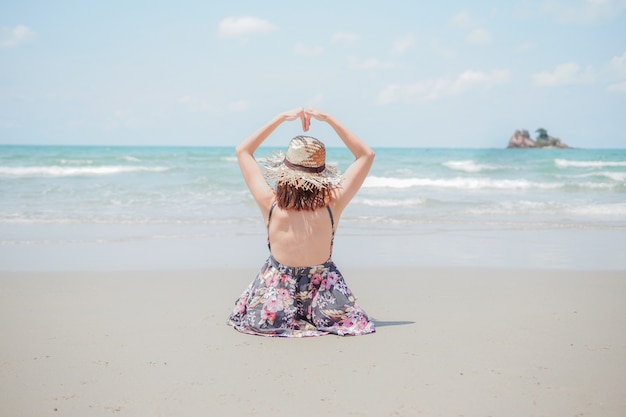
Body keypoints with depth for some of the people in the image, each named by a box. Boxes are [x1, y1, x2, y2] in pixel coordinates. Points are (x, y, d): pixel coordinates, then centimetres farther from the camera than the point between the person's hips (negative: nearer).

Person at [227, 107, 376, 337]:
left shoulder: (270, 205, -20)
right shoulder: (331, 206, -21)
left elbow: (243, 150, -4)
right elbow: (366, 155, -6)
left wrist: (281, 118, -6)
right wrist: (329, 119, -9)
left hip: (274, 305, 0)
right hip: (324, 303, 0)